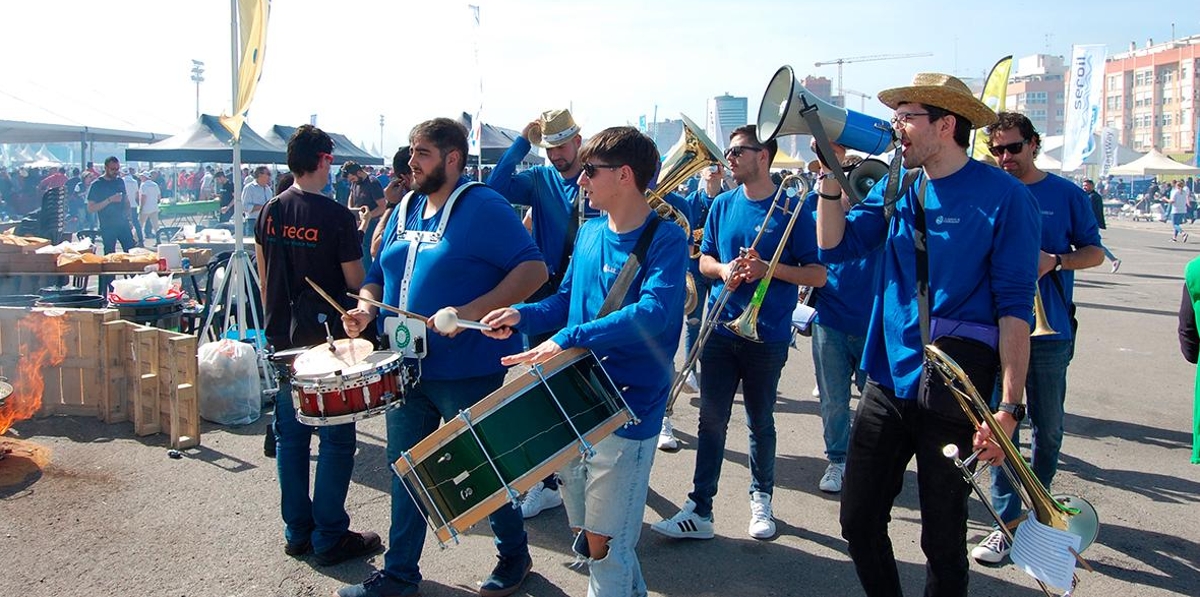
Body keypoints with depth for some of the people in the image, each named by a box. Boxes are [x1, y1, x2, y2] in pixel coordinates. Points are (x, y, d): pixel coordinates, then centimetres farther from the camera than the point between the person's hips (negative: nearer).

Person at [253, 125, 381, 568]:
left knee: (290, 436, 12)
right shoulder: (335, 216, -15)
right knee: (336, 439, 3)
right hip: (326, 341, -6)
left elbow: (264, 276, 11)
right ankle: (329, 537, 8)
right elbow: (356, 282, -14)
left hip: (282, 339, 7)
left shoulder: (271, 211, 4)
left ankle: (297, 532, 21)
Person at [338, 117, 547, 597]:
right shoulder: (405, 210, 11)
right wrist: (368, 308, -4)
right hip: (407, 368, 7)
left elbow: (533, 269, -20)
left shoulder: (483, 207, -12)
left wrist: (469, 312, -28)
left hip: (469, 372, -7)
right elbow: (380, 274, 19)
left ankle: (514, 557, 32)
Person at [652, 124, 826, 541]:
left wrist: (767, 268, -21)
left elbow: (817, 275, -7)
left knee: (761, 422, 11)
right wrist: (724, 268, -9)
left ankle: (761, 500, 31)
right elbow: (704, 259, 14)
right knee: (711, 421, 4)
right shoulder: (723, 205, 6)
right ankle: (699, 510, 10)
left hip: (767, 335, -3)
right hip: (720, 330, 3)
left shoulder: (791, 208, -6)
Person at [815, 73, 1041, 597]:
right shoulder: (895, 187, 7)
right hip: (888, 379, 5)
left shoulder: (1004, 196, -10)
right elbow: (835, 246, 2)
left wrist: (1009, 406, -17)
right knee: (859, 520, 13)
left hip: (955, 391, -5)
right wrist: (831, 175, -8)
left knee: (942, 538, 10)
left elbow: (1014, 307, -13)